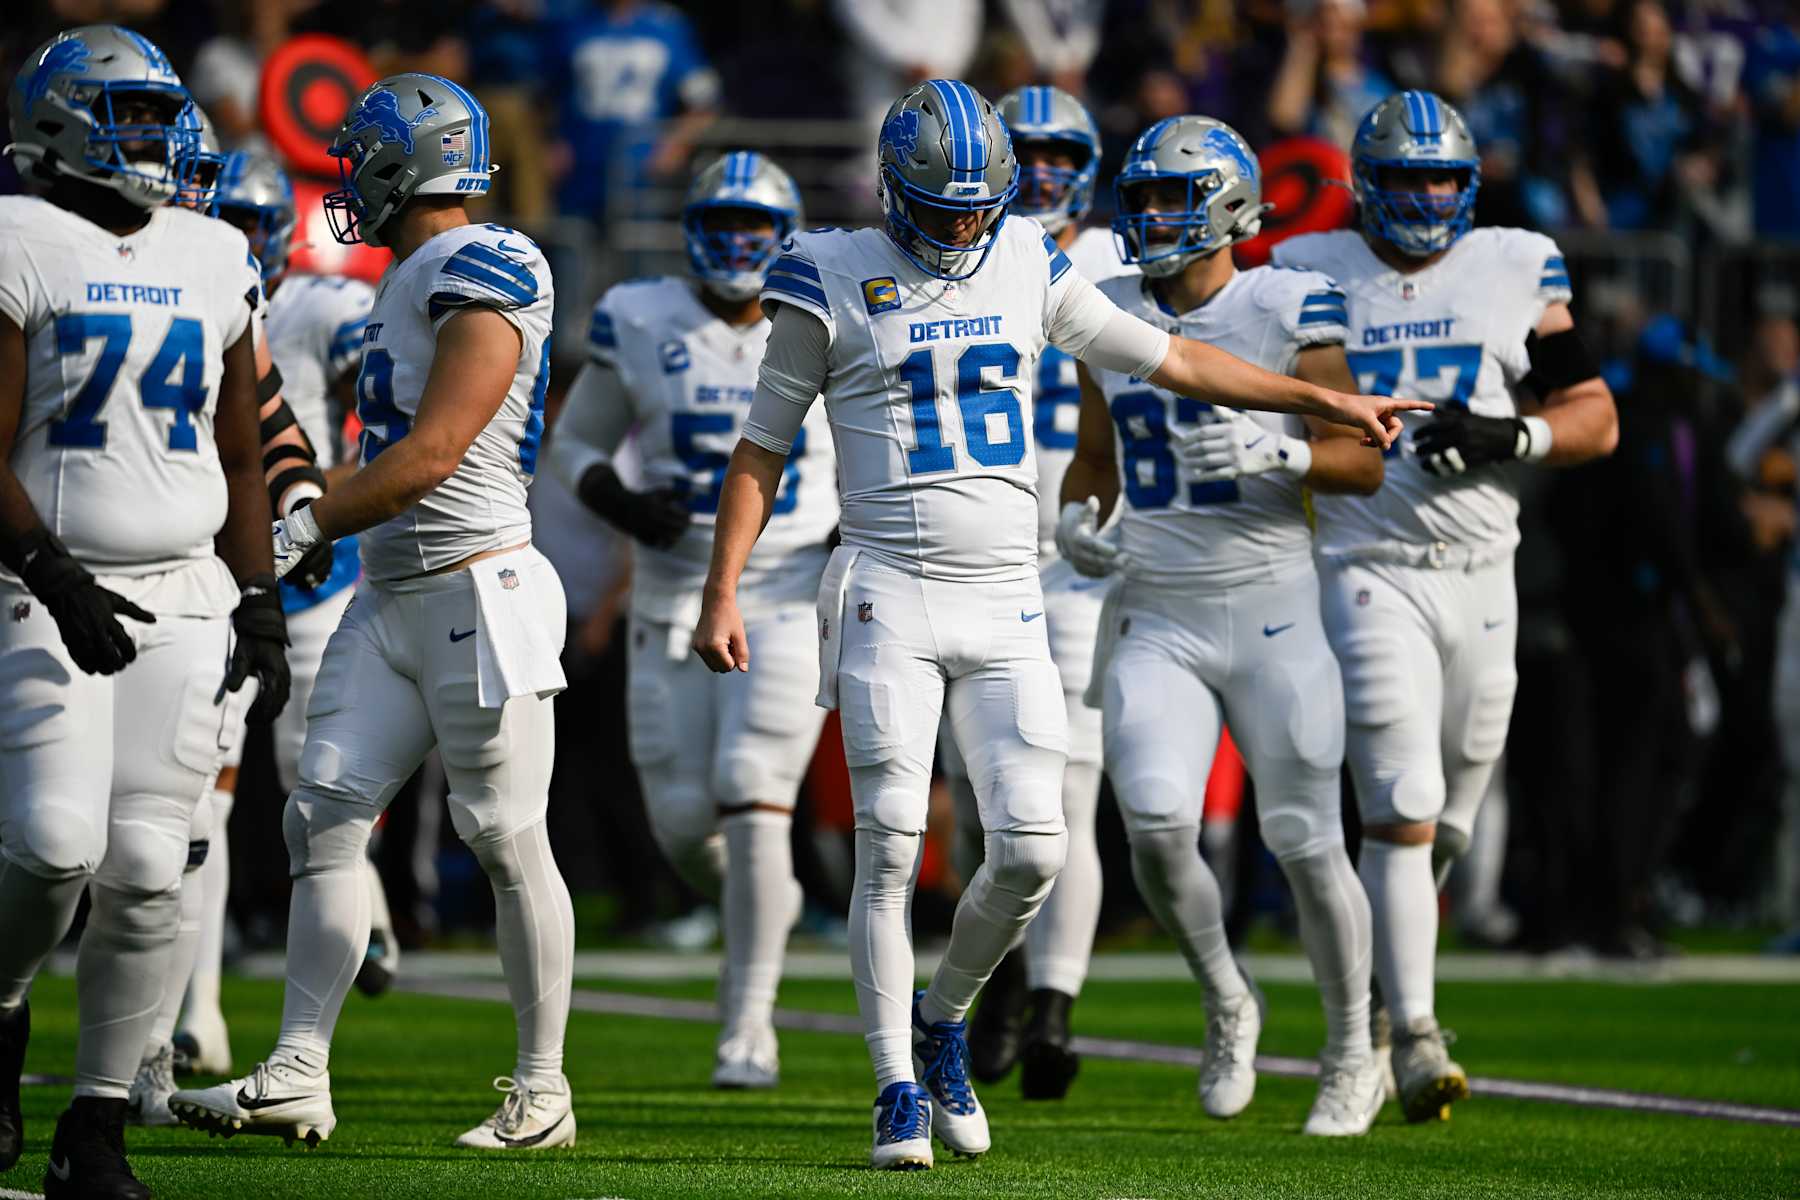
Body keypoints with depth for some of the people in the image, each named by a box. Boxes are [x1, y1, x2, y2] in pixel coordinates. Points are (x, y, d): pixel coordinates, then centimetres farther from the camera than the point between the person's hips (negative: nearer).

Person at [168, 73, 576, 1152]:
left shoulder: (484, 278, -14)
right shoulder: (412, 281, 16)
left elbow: (431, 458, -19)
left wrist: (300, 530, -14)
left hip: (477, 590, -9)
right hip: (392, 601, 9)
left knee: (509, 839, -2)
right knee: (328, 818, 1)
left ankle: (542, 1091, 7)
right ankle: (297, 1078, 0)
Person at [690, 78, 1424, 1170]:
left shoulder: (1030, 269, 9)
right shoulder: (835, 284, -1)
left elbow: (1170, 359, 18)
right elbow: (763, 450, 4)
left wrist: (1331, 402, 20)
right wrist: (723, 593, -2)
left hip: (1007, 602, 3)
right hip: (889, 595, -3)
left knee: (1032, 852, -5)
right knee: (891, 850, -7)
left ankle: (942, 1019, 21)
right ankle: (899, 1090, 3)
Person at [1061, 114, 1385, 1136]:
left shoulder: (1288, 312, -8)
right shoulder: (1113, 317, 7)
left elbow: (1364, 464, -9)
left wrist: (1274, 451, -26)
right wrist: (1079, 516, 1)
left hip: (1274, 615, -3)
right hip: (1158, 620, 3)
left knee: (1307, 848, 2)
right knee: (1156, 827, -15)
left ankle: (1355, 1054, 22)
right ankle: (1227, 1005, 12)